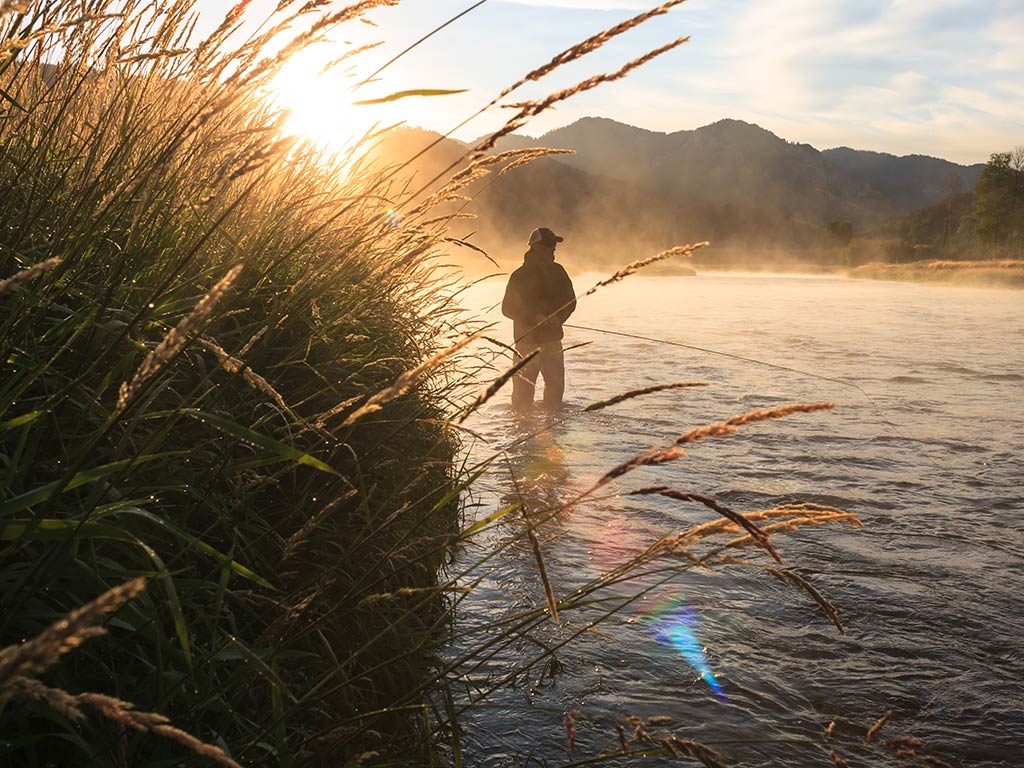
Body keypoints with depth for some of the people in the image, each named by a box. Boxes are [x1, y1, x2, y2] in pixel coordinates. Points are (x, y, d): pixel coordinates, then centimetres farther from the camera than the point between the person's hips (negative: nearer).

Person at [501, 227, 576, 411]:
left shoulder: (558, 271, 8)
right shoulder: (520, 276, -7)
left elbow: (570, 301, 13)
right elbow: (508, 308, -7)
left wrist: (558, 318, -7)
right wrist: (535, 317, -19)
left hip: (552, 339, 5)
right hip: (527, 340, -5)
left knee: (556, 385, 5)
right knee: (524, 388, -3)